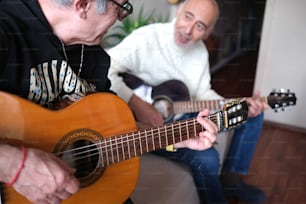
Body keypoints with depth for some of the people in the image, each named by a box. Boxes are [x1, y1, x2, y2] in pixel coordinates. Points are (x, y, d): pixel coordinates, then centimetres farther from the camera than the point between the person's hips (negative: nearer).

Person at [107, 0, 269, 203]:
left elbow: (202, 93, 7)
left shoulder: (200, 50, 2)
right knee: (207, 158, -31)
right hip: (151, 125, -7)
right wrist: (136, 104, -35)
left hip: (187, 116, 8)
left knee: (254, 114, 7)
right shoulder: (147, 38, -21)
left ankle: (230, 179, 16)